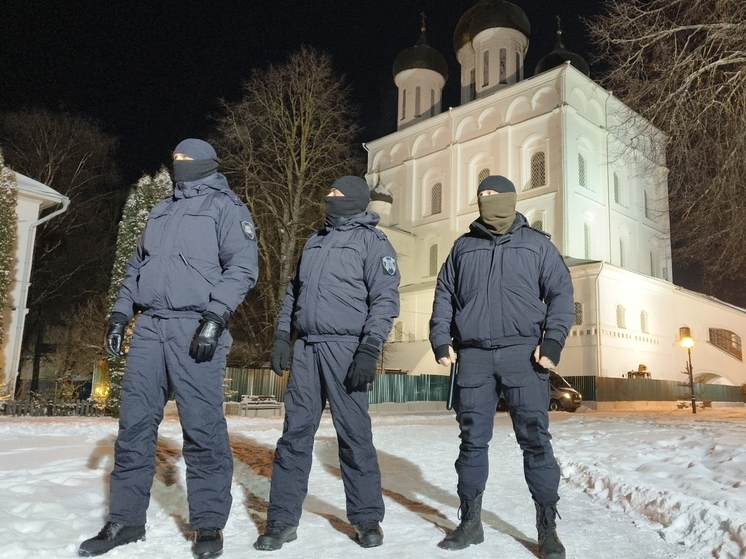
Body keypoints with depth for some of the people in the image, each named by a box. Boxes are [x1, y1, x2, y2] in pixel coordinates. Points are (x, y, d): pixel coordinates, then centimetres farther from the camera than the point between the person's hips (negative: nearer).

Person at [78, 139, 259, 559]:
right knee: (134, 424, 7)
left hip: (195, 329, -6)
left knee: (202, 429, -5)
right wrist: (120, 314, 16)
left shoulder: (226, 206, 4)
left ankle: (209, 525, 7)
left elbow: (243, 266, -7)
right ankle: (126, 519, 19)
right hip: (150, 327, 6)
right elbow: (137, 266, 26)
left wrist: (215, 316, -18)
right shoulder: (162, 211, 24)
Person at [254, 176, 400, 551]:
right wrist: (282, 336, 13)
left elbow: (385, 299, -7)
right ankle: (283, 518, 12)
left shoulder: (372, 241, 1)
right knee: (295, 433, 4)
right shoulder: (315, 241, 20)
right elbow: (293, 292, 23)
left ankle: (367, 517, 14)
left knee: (354, 435, 0)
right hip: (306, 347, 5)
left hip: (345, 347, -5)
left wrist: (369, 350, -16)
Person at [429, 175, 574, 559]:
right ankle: (470, 523, 18)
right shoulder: (463, 247, 16)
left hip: (523, 353, -2)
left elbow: (561, 293, 4)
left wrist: (552, 341, -9)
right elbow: (444, 296, 16)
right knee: (472, 440, 6)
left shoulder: (536, 244, 10)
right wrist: (441, 341, 3)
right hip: (473, 356, 2)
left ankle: (547, 527, 9)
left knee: (535, 439, -3)